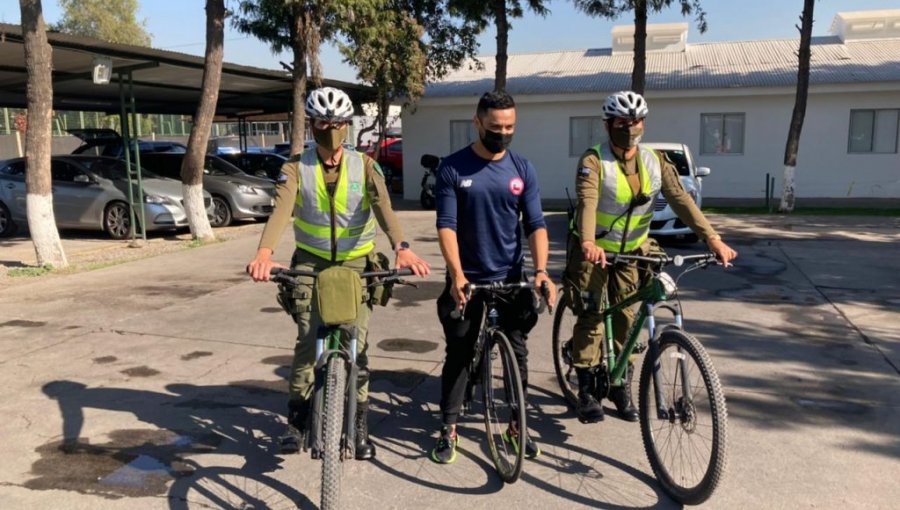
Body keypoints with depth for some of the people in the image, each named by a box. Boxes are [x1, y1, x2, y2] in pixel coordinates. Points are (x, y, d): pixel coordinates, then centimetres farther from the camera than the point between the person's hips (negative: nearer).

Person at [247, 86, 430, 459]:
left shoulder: (364, 166, -7)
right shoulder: (296, 168, -8)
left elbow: (383, 208, -24)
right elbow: (281, 211, -24)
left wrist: (402, 248, -43)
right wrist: (264, 252, -44)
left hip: (355, 262, 0)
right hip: (311, 261, 0)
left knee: (356, 344, -2)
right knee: (308, 341, -6)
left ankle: (359, 424, 12)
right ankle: (297, 418, 13)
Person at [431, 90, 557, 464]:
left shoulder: (522, 169, 0)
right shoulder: (453, 168, -6)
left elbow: (536, 224, -3)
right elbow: (446, 225, -11)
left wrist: (541, 269, -18)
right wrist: (456, 273, -24)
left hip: (511, 278, 2)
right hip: (467, 279, -2)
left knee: (517, 353, 10)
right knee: (458, 356, 6)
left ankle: (517, 426, 26)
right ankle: (449, 429, 19)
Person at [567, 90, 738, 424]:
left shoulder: (654, 162, -4)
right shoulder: (594, 161, -16)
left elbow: (681, 200, -13)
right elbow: (587, 202, -32)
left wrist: (712, 239, -25)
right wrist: (588, 243, -51)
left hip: (631, 252, 4)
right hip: (593, 252, -3)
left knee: (625, 318, 6)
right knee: (591, 317, -5)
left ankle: (621, 386, 21)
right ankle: (587, 392, 6)